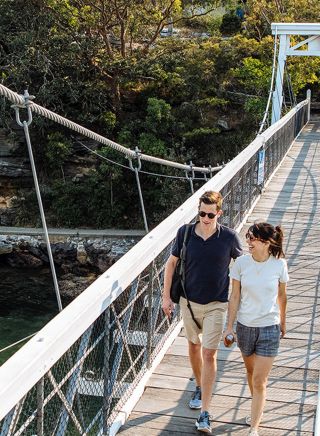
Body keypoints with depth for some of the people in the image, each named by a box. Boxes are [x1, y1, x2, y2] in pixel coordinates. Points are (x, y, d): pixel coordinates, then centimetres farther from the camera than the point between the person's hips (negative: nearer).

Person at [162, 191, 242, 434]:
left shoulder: (229, 237, -13)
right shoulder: (185, 233, -10)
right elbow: (171, 263, 2)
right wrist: (166, 296, 0)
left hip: (216, 304, -3)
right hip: (189, 301, 3)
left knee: (209, 354, -5)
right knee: (194, 345, 19)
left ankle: (205, 414, 0)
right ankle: (200, 387, 44)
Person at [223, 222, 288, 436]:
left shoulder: (279, 264, -11)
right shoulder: (241, 263, -9)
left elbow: (282, 296, 4)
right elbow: (235, 297, -2)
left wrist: (282, 322, 15)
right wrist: (230, 326, -2)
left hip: (269, 328, -2)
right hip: (245, 326, 2)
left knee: (259, 381, -3)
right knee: (251, 371, 21)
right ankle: (258, 410, 46)